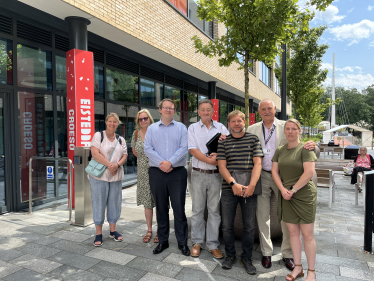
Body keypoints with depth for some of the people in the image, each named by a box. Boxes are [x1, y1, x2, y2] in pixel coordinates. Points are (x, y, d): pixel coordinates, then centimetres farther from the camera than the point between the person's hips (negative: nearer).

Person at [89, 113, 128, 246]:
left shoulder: (121, 140, 12)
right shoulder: (98, 135, -2)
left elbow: (125, 155, 7)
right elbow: (95, 153, -13)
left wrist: (117, 165, -13)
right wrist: (109, 164, -20)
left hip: (116, 176, 5)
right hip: (99, 176, -4)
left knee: (114, 203, 10)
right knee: (99, 203, 1)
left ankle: (113, 230, 26)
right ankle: (99, 233, 14)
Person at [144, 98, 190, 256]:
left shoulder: (181, 128, 7)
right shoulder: (152, 129, 12)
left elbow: (184, 148, -4)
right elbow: (147, 149, 0)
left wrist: (170, 162, -16)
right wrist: (161, 163, -13)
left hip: (177, 172, -1)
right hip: (157, 172, 2)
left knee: (179, 208, 1)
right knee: (161, 208, 11)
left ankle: (182, 242, 15)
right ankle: (163, 241, 25)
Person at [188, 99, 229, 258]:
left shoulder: (221, 128, 8)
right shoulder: (193, 128, 6)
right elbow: (193, 150, -5)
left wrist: (218, 155, -17)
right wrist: (210, 160, -15)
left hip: (216, 174, 1)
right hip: (198, 173, 0)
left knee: (214, 210, 6)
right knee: (197, 209, 7)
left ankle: (213, 245, 17)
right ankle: (197, 242, 21)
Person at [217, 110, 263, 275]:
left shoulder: (253, 139, 6)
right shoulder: (223, 142, 7)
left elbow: (257, 164, -1)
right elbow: (222, 166, -1)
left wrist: (252, 185, -14)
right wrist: (233, 184, -15)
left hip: (249, 189, 0)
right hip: (229, 189, 1)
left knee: (249, 226, 7)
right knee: (227, 225, 6)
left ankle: (246, 258, 26)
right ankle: (230, 255, 28)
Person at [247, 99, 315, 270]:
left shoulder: (285, 127, 4)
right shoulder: (252, 129, 7)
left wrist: (310, 146, -19)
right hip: (262, 176, 1)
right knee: (262, 215, 8)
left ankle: (287, 253, 23)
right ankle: (266, 252, 24)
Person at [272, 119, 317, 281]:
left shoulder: (305, 149, -5)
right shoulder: (280, 150, 11)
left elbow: (309, 172, -14)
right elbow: (275, 171, 8)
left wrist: (293, 189, -14)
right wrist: (282, 189, -6)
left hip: (304, 195, -5)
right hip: (286, 195, 5)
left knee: (307, 234, 1)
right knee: (293, 232, 10)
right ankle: (298, 268, 23)